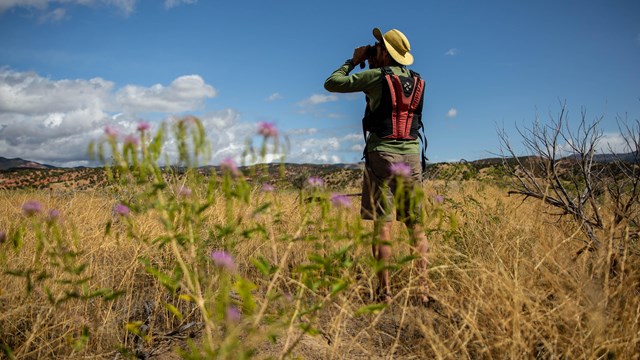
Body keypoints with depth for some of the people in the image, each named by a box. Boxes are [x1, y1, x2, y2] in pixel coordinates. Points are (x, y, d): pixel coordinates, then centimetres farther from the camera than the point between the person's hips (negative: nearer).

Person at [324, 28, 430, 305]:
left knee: (382, 224, -2)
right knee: (416, 224, 8)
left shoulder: (376, 76, -4)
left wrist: (353, 61, 13)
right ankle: (423, 289, 7)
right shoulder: (417, 81, 14)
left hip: (382, 154, -5)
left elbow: (331, 84, 0)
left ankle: (384, 292, -1)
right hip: (412, 155, 5)